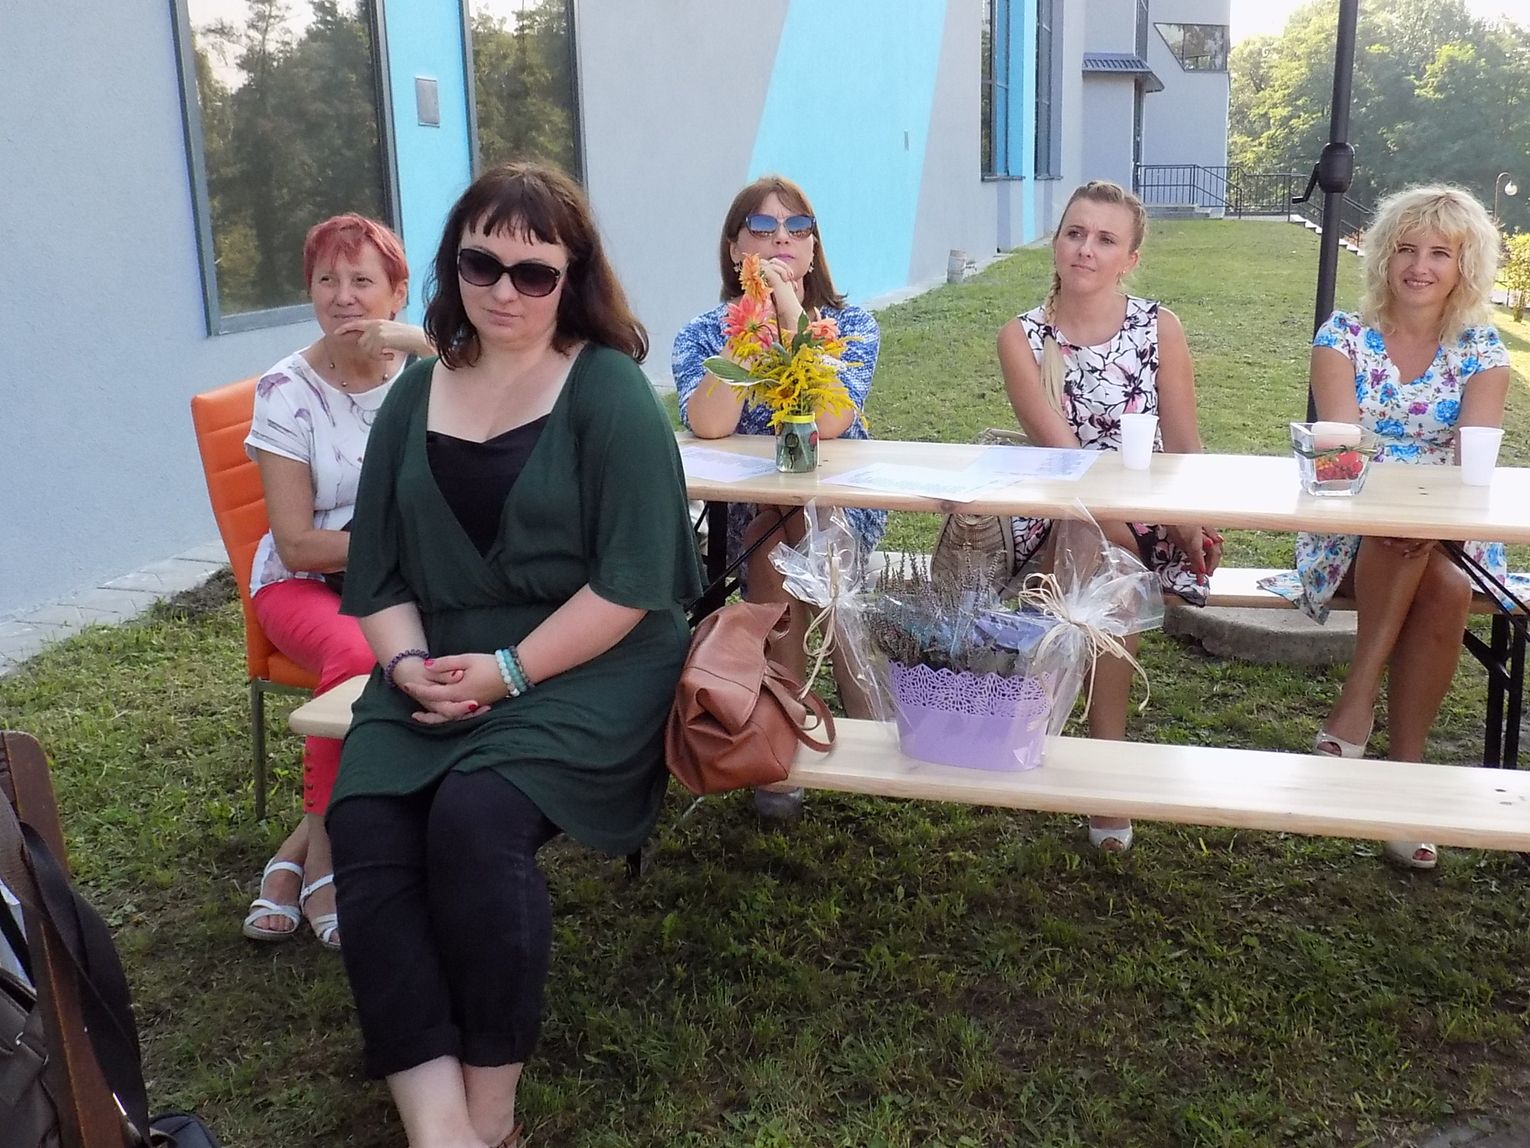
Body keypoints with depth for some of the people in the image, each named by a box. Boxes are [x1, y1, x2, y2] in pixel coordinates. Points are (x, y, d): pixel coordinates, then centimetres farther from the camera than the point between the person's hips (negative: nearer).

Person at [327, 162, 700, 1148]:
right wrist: (406, 662, -7)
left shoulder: (610, 392, -6)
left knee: (475, 817, -29)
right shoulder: (417, 396, 11)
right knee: (364, 820, -20)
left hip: (589, 665, -5)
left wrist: (509, 671, -16)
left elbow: (630, 584, -13)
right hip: (437, 672, 5)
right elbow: (377, 568, 12)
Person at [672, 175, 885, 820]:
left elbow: (829, 421, -22)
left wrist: (793, 316, -23)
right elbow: (709, 425, -24)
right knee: (770, 535, -29)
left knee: (799, 516, -29)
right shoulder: (703, 334, -2)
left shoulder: (851, 325, -2)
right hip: (743, 518, 1)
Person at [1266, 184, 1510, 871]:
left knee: (1448, 590, -32)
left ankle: (1404, 766, -23)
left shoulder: (1480, 349, 5)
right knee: (1427, 565, -34)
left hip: (1443, 532, 2)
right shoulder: (1344, 336, 1)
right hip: (1350, 528, -1)